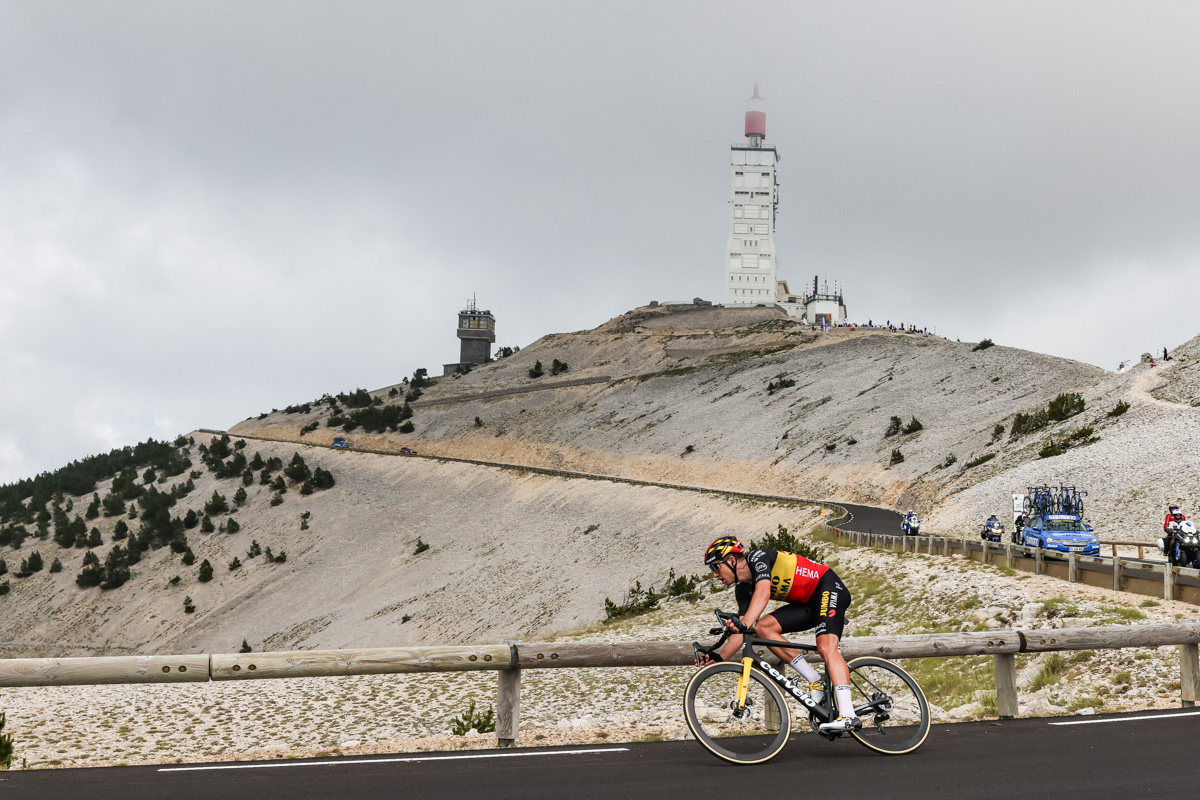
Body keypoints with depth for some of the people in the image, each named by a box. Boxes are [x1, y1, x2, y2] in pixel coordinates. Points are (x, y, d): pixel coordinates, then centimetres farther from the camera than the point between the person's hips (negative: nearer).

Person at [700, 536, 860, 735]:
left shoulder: (758, 557, -17)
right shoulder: (744, 590, 6)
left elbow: (764, 592, -35)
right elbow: (742, 632, 2)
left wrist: (745, 623, -49)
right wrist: (720, 656, -12)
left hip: (828, 587, -8)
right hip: (807, 603, 8)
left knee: (826, 646, -28)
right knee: (763, 627, -12)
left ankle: (848, 716, -38)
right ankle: (816, 683, -10)